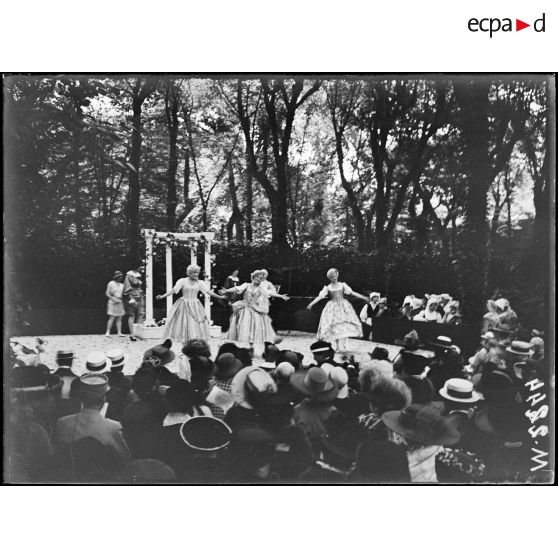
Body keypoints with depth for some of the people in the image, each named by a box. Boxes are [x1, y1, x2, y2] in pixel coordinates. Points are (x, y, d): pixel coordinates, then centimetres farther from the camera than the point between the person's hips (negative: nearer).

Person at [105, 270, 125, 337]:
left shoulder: (121, 285, 14)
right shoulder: (111, 283, -2)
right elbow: (107, 293, -4)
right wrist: (113, 299, -15)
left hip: (120, 303, 5)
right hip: (113, 303, -5)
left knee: (119, 319, 3)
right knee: (112, 318, -8)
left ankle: (119, 333, 3)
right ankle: (107, 332, -4)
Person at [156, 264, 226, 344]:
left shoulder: (200, 283, 5)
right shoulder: (183, 281, -4)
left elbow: (208, 291, 6)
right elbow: (173, 290, -9)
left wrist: (220, 297, 2)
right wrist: (162, 296, -19)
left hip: (195, 307, 3)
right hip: (184, 306, -3)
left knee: (197, 326, -2)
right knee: (184, 325, -3)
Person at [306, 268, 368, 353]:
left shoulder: (342, 285, 3)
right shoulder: (328, 288, 0)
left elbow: (352, 292, 3)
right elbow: (320, 296, -6)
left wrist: (363, 298, 0)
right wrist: (311, 304, -16)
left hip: (343, 307, 1)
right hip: (333, 308, -1)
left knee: (344, 326, -7)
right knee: (335, 327, -5)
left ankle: (343, 346, 1)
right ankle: (337, 347, 3)